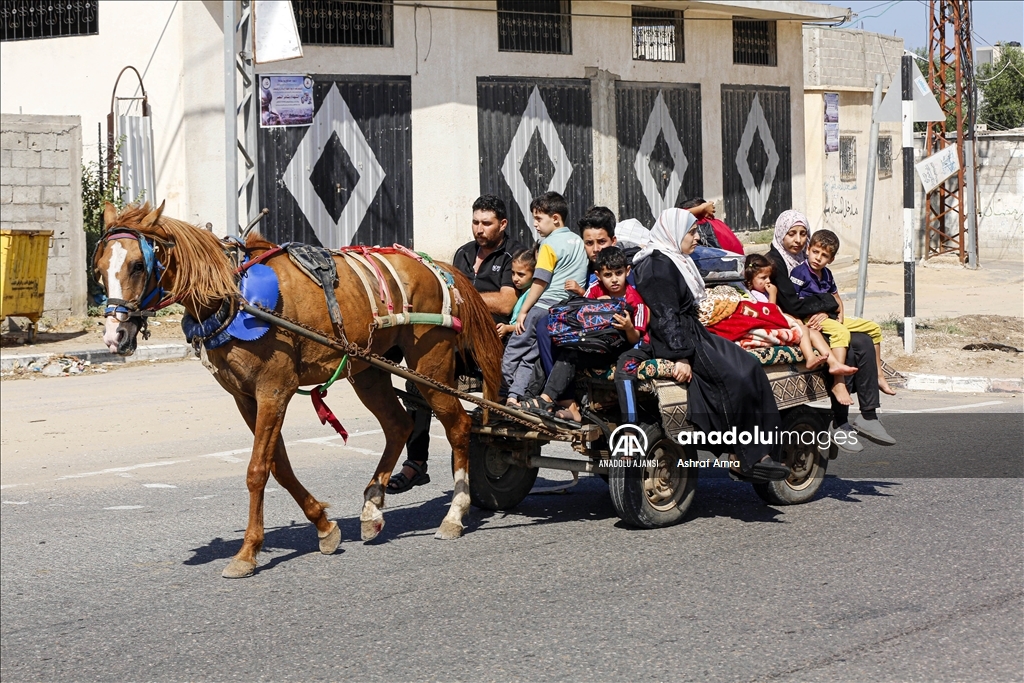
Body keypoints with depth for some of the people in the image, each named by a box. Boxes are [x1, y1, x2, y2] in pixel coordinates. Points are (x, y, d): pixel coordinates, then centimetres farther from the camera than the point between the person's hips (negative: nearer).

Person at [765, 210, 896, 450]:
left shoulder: (803, 259, 17)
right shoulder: (774, 262, -10)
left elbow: (830, 301, 14)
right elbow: (792, 306, -20)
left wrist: (824, 312, -10)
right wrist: (827, 302, -8)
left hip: (814, 325, 8)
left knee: (863, 343, -10)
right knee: (844, 352, -26)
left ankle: (868, 416, -10)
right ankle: (840, 424, -20)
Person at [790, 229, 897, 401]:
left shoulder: (826, 274, 16)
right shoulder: (799, 272, -9)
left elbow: (836, 297, 27)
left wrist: (840, 313, 5)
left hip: (829, 317, 9)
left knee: (874, 328, 9)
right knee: (841, 332, -40)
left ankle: (878, 375, 18)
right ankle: (839, 383, -48)